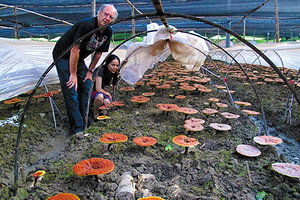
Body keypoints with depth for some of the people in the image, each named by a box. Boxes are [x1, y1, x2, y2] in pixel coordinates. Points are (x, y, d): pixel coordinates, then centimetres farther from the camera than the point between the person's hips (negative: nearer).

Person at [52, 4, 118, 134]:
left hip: (78, 59, 8)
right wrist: (73, 75, -23)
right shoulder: (86, 26, -29)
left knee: (86, 85, 7)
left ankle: (83, 121, 19)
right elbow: (74, 50, -28)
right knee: (71, 91, -12)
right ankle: (77, 129, -8)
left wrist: (90, 71, 7)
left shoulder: (108, 32, -4)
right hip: (63, 56, -8)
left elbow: (98, 53, 7)